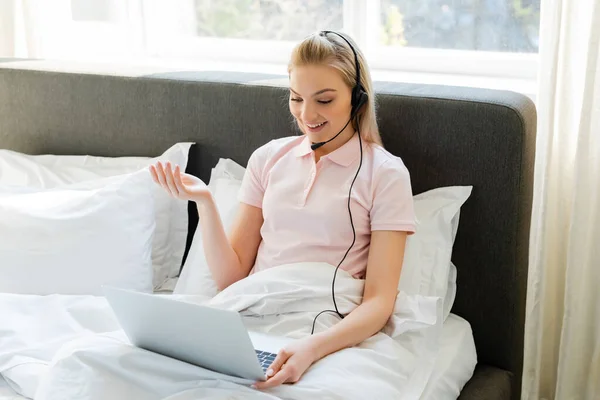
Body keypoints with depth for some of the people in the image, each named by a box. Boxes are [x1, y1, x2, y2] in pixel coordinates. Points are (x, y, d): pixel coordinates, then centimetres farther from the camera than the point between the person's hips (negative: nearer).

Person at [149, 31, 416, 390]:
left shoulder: (385, 173, 1)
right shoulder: (268, 158, 13)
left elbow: (379, 302, -6)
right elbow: (230, 277, 12)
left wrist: (311, 348, -23)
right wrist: (204, 202, -3)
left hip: (324, 333, -4)